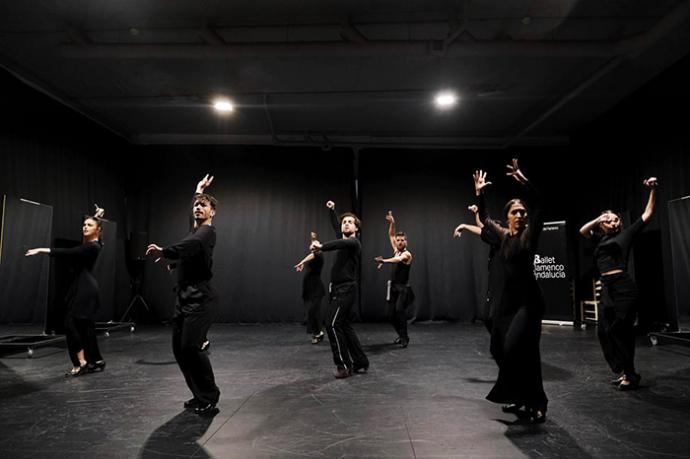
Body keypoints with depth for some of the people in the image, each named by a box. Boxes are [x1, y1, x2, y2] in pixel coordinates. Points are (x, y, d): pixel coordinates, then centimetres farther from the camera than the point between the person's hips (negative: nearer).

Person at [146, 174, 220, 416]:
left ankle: (209, 398, -3)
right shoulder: (195, 229, 15)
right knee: (179, 347, 6)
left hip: (200, 297, -9)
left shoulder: (207, 231, -9)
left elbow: (192, 244, -32)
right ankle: (200, 395, 17)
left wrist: (164, 251, -48)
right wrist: (199, 191, 47)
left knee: (191, 346, -17)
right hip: (184, 296, 9)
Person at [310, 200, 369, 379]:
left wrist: (322, 247, -45)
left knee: (333, 325, -15)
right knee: (344, 326, 11)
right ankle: (360, 362, 19)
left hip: (346, 290, -9)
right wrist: (332, 210, 37)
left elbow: (344, 242, -34)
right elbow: (336, 227, 35)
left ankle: (344, 365, -6)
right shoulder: (343, 239, 14)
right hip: (337, 289, 9)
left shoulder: (354, 242, -10)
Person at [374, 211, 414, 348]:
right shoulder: (396, 250, 10)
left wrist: (384, 261, -47)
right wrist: (392, 223, 3)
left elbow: (398, 259, -32)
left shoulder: (407, 254, -11)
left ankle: (404, 338, -16)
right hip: (393, 286, 7)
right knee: (391, 314, 6)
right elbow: (391, 235, 18)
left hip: (403, 288, -7)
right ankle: (401, 335, 25)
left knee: (400, 309, -25)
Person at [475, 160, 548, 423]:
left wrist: (524, 182, -26)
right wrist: (479, 194, 14)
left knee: (516, 348, -17)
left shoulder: (530, 234, -4)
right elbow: (484, 218, 22)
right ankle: (519, 397, 27)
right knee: (500, 349, 9)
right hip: (504, 301, 6)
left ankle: (536, 403, -4)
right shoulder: (503, 235, 11)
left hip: (527, 300, -6)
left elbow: (538, 206, -17)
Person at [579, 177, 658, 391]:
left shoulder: (625, 234, 9)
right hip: (607, 289, 5)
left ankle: (631, 375, 11)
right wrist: (600, 218, 1)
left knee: (620, 330, -3)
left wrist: (652, 191, 3)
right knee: (605, 331, 4)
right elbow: (582, 230, 3)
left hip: (624, 287, -5)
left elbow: (647, 214, 9)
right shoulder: (600, 240, 18)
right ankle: (625, 372, 18)